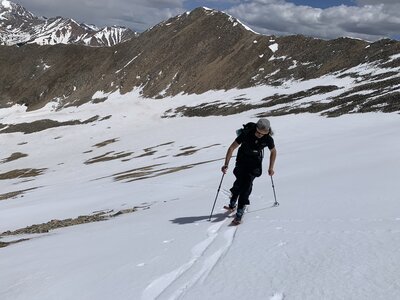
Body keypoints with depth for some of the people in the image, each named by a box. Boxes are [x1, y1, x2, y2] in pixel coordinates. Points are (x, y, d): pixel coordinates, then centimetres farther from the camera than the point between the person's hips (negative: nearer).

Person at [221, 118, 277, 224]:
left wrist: (271, 168, 4)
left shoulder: (268, 139, -21)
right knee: (240, 182, -8)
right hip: (242, 159, 0)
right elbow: (232, 148, -19)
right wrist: (226, 164, -23)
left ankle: (239, 213, -15)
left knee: (247, 184, -14)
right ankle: (232, 204, 17)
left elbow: (273, 151, 1)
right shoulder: (246, 133, -26)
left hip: (255, 162, 0)